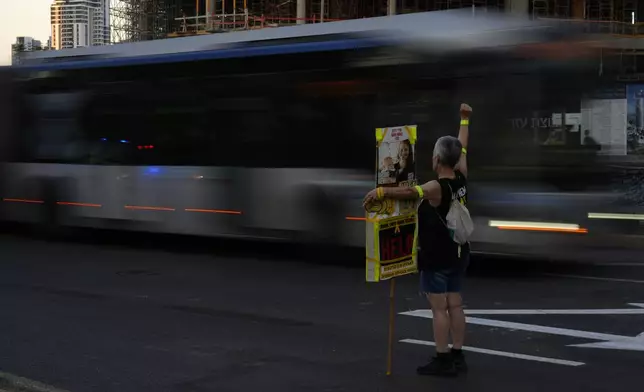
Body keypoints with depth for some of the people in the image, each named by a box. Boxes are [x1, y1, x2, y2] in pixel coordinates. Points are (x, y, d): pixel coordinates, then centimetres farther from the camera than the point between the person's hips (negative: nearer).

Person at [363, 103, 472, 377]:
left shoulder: (437, 188, -21)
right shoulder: (461, 179, 1)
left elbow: (410, 191, -40)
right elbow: (462, 148, 14)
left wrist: (382, 191, -52)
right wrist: (465, 119, 26)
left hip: (436, 257, -8)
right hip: (457, 254, 8)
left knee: (439, 308, -4)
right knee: (455, 304, 11)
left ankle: (442, 361, -2)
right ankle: (457, 356, 16)